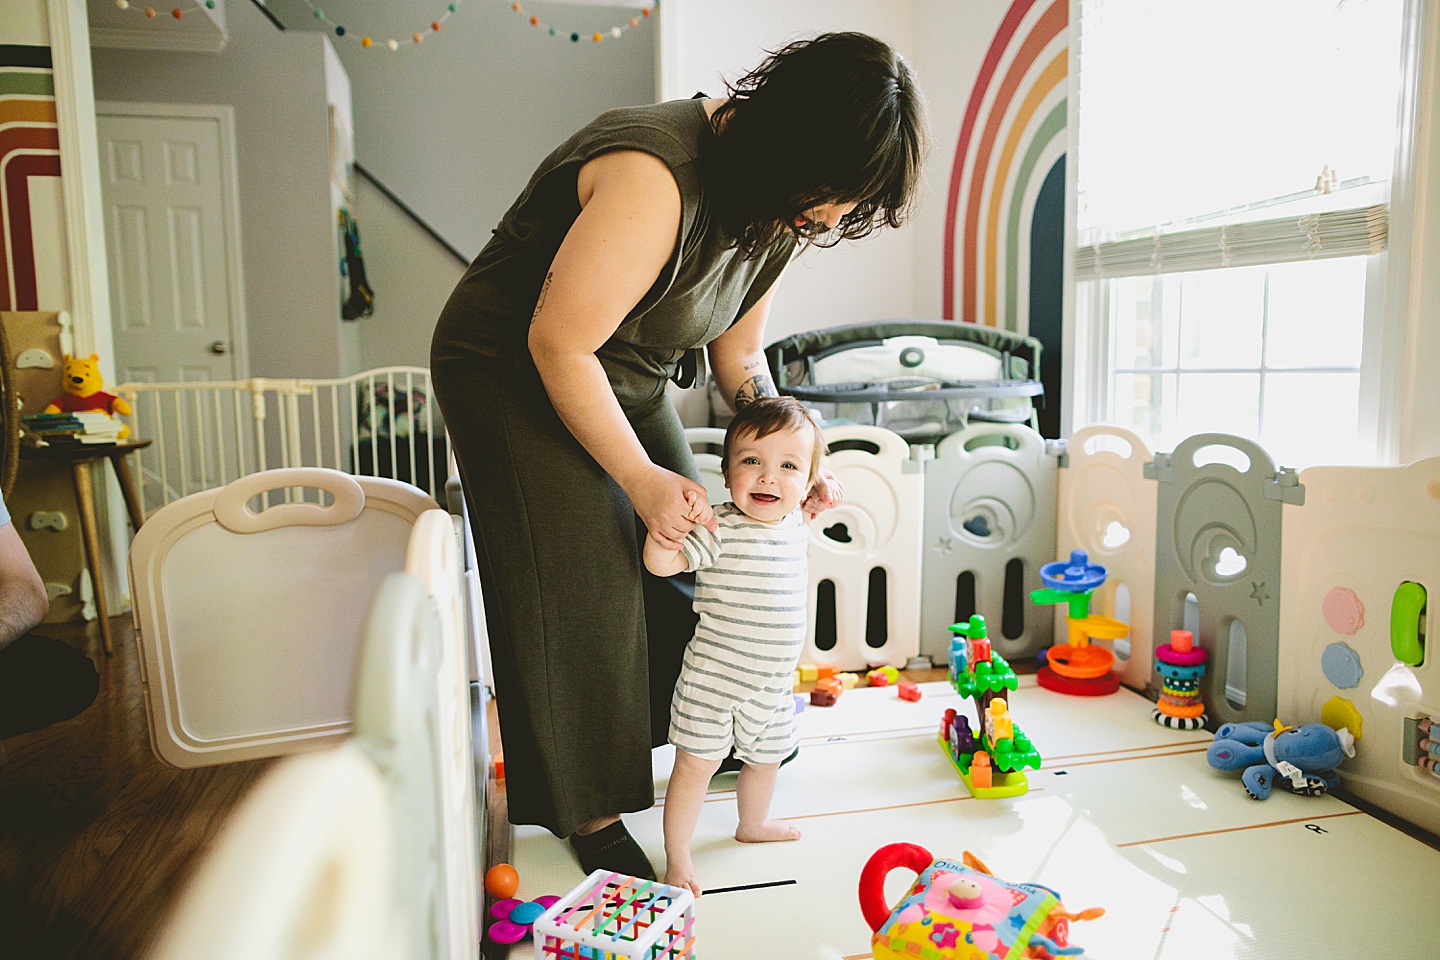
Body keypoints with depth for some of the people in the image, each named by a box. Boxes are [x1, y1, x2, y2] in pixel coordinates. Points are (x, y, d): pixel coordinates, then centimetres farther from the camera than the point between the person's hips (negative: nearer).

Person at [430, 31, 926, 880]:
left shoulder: (779, 202, -5)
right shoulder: (653, 180, -34)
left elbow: (738, 352, 4)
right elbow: (558, 345, -29)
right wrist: (640, 476, -23)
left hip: (627, 376, 8)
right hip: (513, 372, -8)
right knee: (581, 584, -9)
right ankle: (587, 809, 8)